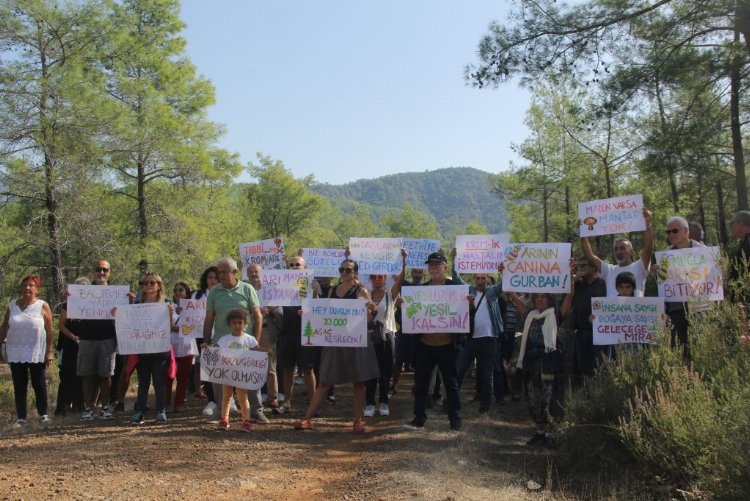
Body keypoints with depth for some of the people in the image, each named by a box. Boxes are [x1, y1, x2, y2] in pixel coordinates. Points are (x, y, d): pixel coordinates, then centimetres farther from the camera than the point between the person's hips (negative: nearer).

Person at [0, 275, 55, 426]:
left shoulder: (43, 306, -2)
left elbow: (49, 330, -3)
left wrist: (49, 351, -7)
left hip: (37, 354, -3)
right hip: (16, 353, 3)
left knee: (39, 385, 4)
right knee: (19, 386, 7)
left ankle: (43, 415, 14)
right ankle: (21, 418, 14)